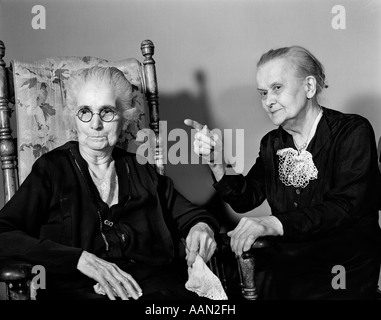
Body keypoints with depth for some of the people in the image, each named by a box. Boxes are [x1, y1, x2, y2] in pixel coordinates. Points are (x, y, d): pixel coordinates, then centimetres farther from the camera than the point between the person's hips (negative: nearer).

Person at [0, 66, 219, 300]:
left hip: (157, 287, 2)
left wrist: (201, 226, 1)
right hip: (78, 288, -2)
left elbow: (185, 213, 26)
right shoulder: (52, 169, 8)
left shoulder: (140, 169, 18)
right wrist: (80, 258, -16)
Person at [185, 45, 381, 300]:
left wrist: (274, 223, -31)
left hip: (344, 264, -4)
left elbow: (346, 207, -18)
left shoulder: (353, 131, -6)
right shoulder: (272, 143, 11)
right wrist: (216, 162, -11)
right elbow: (245, 199, 6)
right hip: (284, 259, 5)